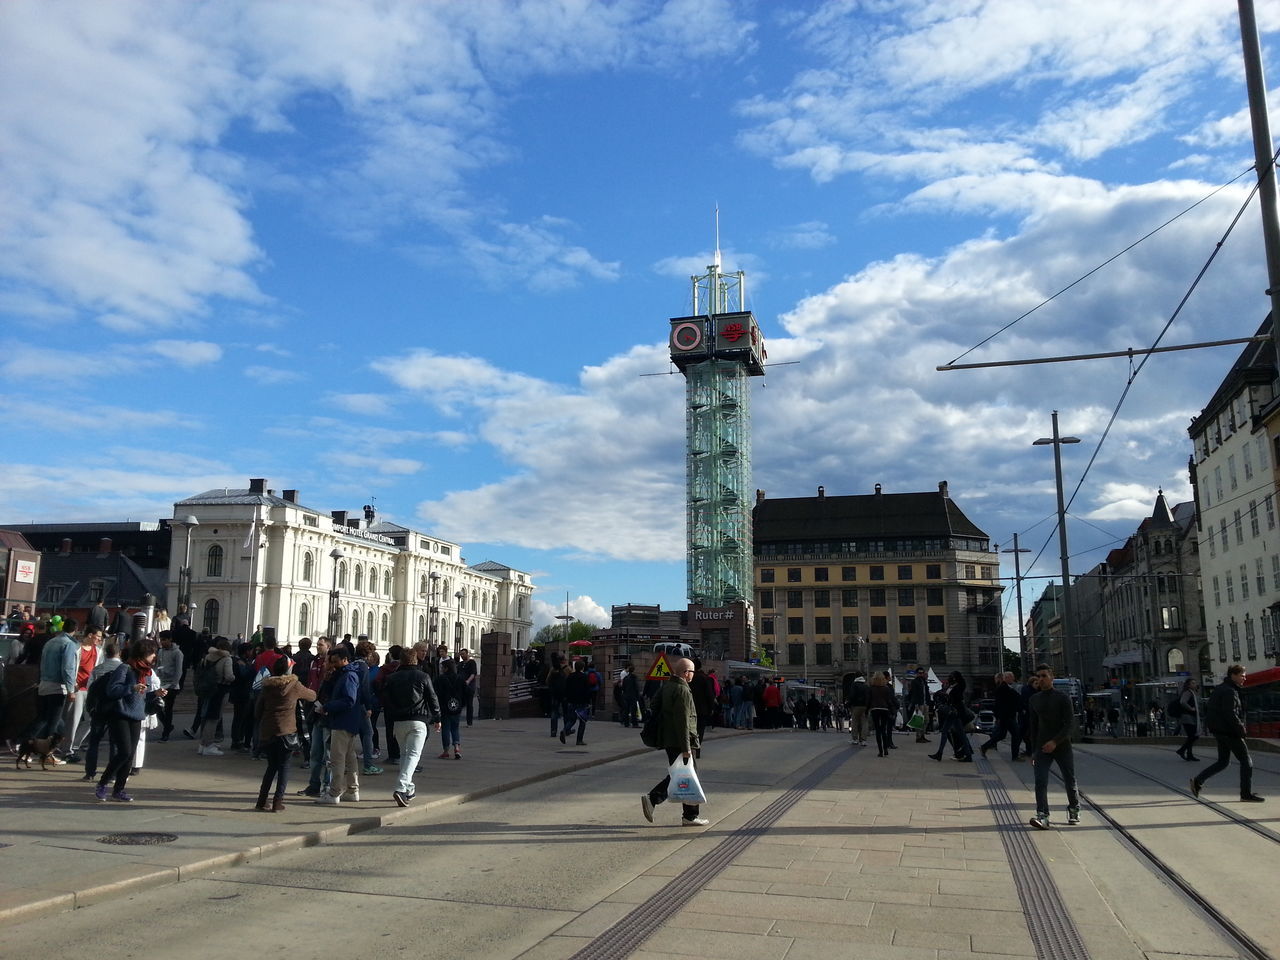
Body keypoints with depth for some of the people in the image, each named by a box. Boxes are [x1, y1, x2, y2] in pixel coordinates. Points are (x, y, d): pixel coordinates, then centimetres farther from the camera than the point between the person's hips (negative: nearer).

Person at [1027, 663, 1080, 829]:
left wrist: (1055, 742, -21)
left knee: (1070, 781, 9)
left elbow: (1070, 723, -11)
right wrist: (1033, 751, 13)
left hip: (1062, 747, -3)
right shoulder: (1035, 699, 9)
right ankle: (1042, 816, -16)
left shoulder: (1062, 698, -5)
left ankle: (1074, 810, 33)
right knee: (1040, 782, -11)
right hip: (1042, 747, 3)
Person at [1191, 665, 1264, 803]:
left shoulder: (1219, 689, 15)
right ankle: (1247, 794, 7)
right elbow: (1230, 714, -23)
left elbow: (1209, 711, 19)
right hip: (1229, 732, -10)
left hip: (1219, 730, 10)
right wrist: (1241, 729, -16)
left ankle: (1197, 781, 8)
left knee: (1222, 761, 15)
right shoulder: (1229, 691, -16)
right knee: (1246, 761, 1)